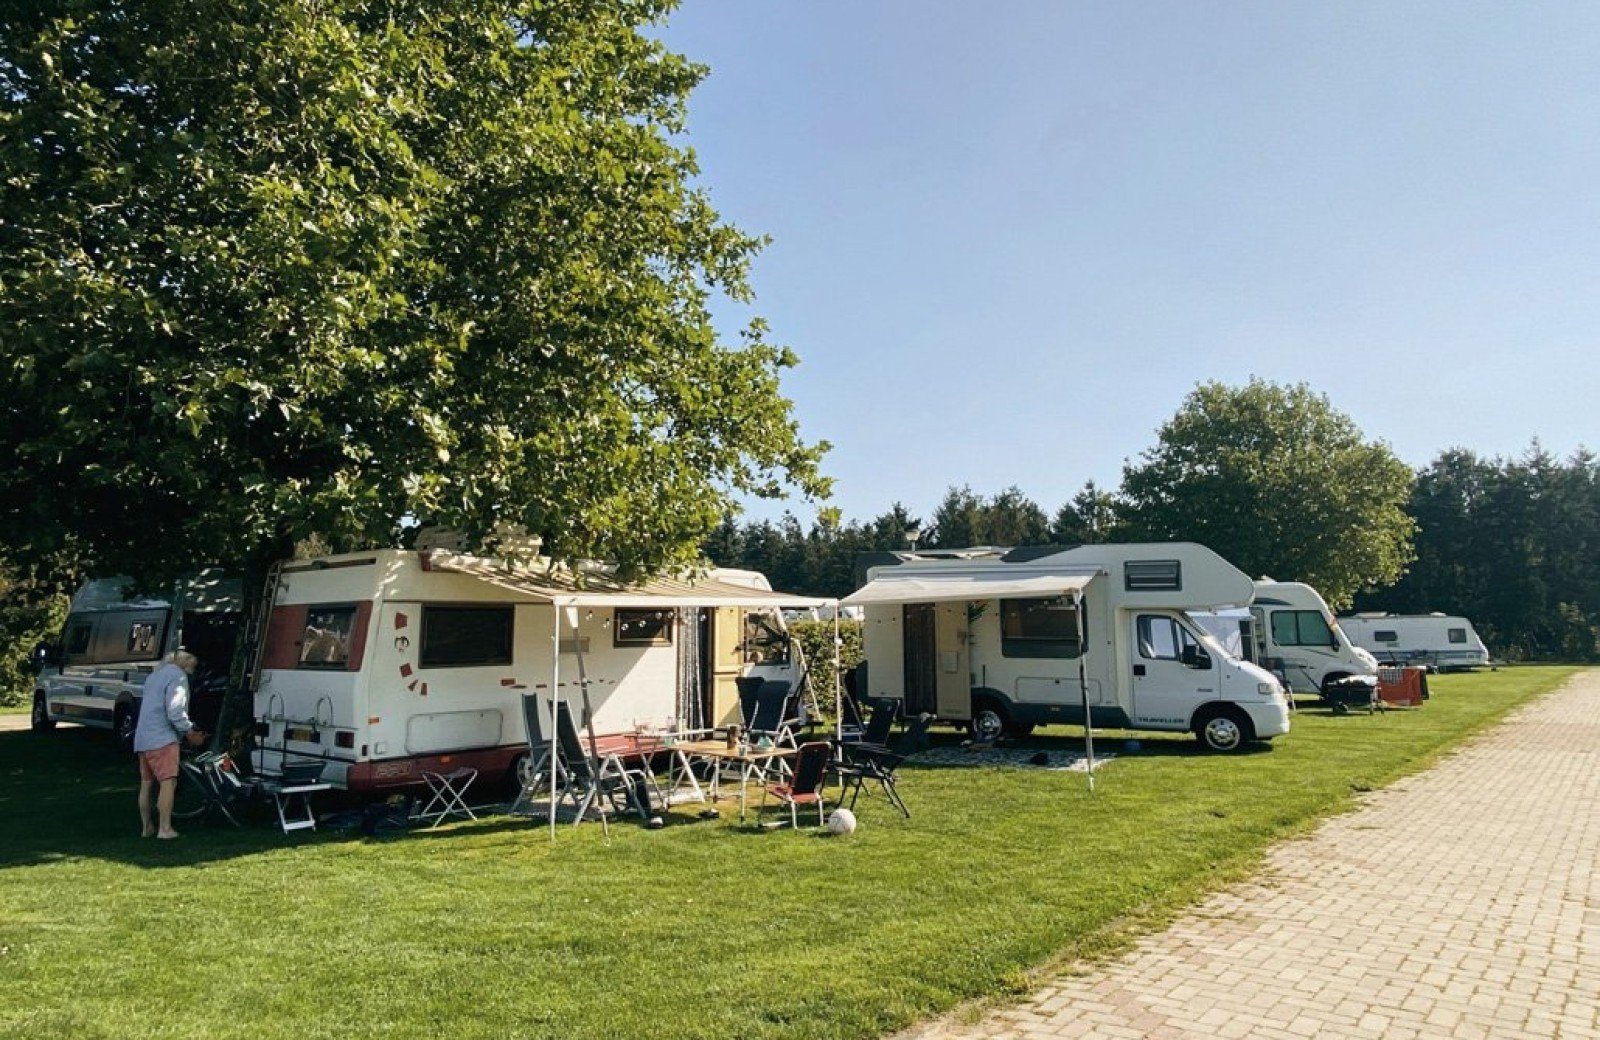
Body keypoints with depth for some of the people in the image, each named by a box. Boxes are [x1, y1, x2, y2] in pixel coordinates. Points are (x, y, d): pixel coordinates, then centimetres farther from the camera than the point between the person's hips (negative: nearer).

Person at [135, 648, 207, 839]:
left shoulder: (155, 675, 20)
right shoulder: (178, 675, -10)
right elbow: (175, 711, -18)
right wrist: (191, 733, -8)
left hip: (142, 739, 10)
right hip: (162, 739, -10)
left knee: (146, 784, 14)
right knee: (168, 782, -11)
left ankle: (147, 827, 21)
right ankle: (165, 829, -15)